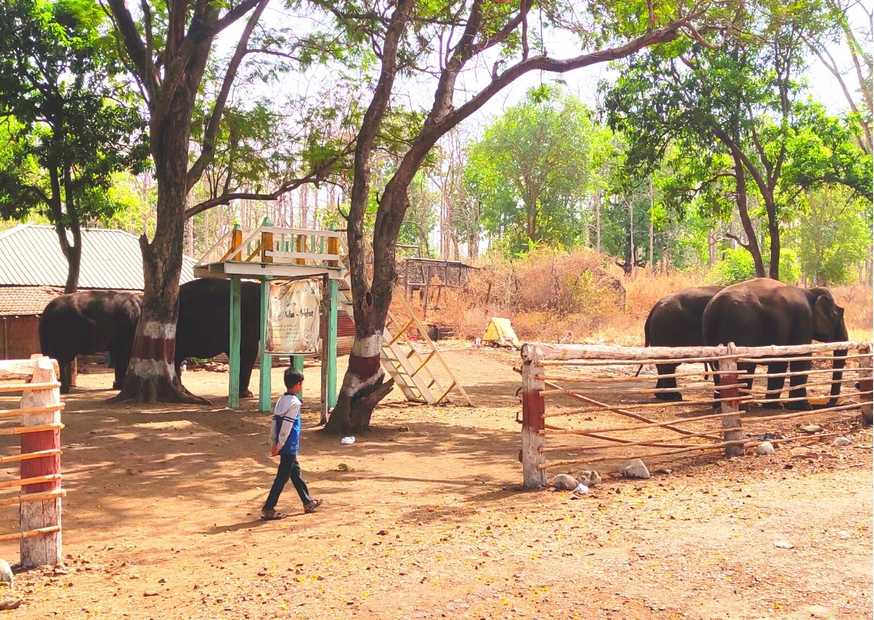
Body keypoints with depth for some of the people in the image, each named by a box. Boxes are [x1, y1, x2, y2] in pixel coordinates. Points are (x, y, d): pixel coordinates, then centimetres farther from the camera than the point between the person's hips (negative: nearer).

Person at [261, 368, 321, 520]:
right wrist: (278, 446, -16)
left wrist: (273, 444, 11)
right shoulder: (294, 402, -17)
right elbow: (286, 427, -20)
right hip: (290, 446, -9)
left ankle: (308, 503, 30)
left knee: (296, 472, 18)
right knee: (282, 478, -3)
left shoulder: (281, 400, 8)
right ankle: (268, 509, -1)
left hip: (283, 446, 9)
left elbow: (274, 423, 9)